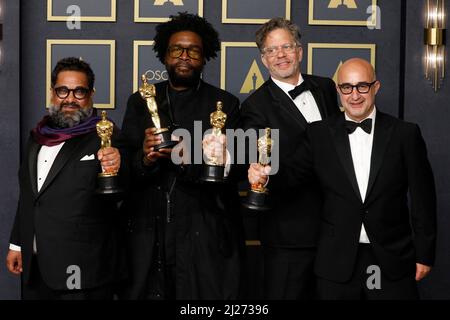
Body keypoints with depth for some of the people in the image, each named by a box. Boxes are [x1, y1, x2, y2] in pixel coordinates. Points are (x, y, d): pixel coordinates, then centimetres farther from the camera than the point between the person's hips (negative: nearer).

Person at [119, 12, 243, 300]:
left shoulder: (225, 104, 3)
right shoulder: (140, 101, 9)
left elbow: (231, 168, -6)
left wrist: (185, 157, -22)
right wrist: (145, 158, -19)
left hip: (205, 234, -1)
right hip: (147, 232, 2)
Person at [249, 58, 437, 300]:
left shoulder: (405, 134, -1)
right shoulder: (319, 134, 3)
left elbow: (422, 197, 1)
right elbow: (293, 175, -2)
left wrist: (424, 254, 1)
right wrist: (265, 177, -24)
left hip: (393, 262, 0)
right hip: (337, 264, 1)